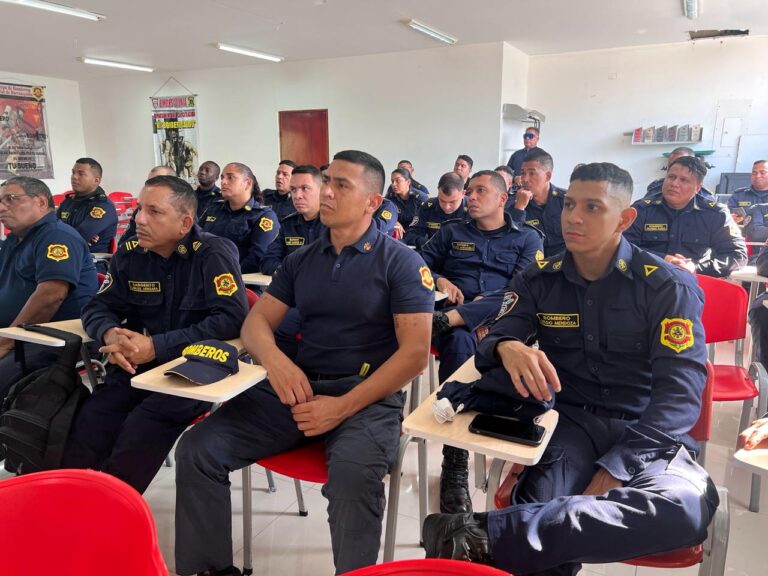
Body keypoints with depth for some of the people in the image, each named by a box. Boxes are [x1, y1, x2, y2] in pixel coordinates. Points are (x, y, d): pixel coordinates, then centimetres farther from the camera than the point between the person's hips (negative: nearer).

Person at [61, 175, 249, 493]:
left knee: (142, 430, -26)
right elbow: (99, 307, 11)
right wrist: (110, 334, -15)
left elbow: (231, 319, -20)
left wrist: (157, 346, -23)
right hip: (139, 365, 5)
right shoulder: (129, 253, 6)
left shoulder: (214, 253, -12)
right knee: (87, 425, -18)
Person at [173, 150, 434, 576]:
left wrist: (343, 407, -19)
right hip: (296, 386, 5)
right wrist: (274, 359, -15)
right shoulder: (301, 260, 13)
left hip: (368, 395, -4)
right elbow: (256, 322, 11)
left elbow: (415, 352, -10)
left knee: (352, 478, -35)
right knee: (197, 450, -9)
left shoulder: (401, 262, -3)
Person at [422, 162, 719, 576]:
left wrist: (616, 466, -23)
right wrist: (507, 347, -28)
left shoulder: (669, 287, -2)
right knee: (545, 514, -36)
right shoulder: (538, 282, 7)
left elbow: (681, 387, -10)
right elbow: (489, 346, 0)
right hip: (569, 422, 0)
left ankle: (487, 535, -38)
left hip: (647, 433, 0)